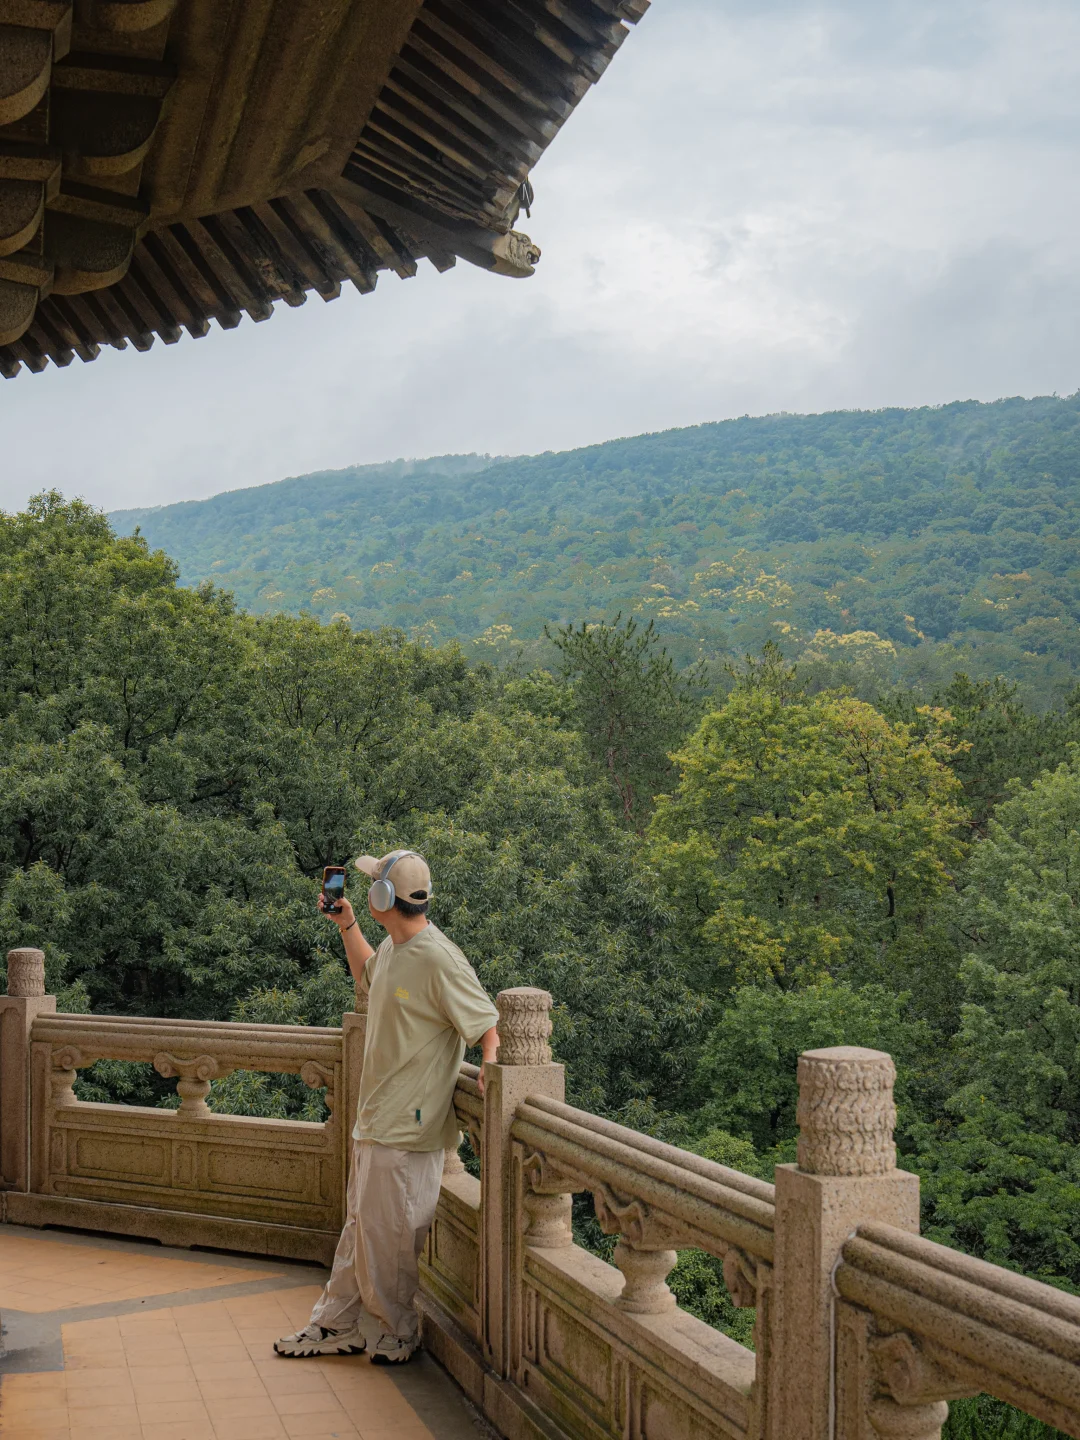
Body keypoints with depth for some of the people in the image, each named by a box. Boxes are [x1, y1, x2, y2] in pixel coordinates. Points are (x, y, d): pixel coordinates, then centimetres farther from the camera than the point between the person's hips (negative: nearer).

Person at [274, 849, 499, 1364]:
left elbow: (486, 1025, -17)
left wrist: (489, 1069, -35)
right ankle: (336, 1327, 30)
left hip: (408, 1129, -9)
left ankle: (400, 1332, 20)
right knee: (359, 1224, 18)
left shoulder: (439, 960, -21)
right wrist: (346, 925, 22)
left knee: (388, 1235, 1)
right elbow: (366, 978, 31)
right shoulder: (391, 949, 7)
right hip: (375, 1118, 9)